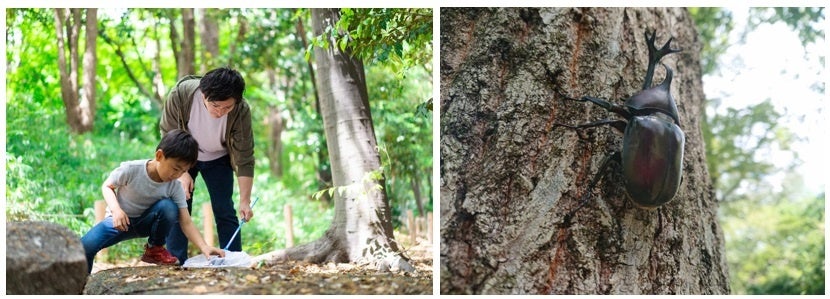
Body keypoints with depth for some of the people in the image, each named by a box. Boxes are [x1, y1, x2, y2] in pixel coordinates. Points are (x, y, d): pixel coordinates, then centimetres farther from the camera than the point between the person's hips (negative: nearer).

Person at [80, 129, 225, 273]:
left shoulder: (175, 187, -15)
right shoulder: (131, 169, -24)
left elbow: (186, 222, -17)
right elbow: (107, 186, -8)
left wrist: (204, 246, -33)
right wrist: (116, 209, -27)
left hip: (146, 222, 2)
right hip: (120, 219, -2)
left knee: (168, 207, -30)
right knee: (86, 246, -29)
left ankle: (155, 249, -5)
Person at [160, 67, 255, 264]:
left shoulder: (241, 111, -33)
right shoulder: (180, 94, -34)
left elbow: (244, 159, -25)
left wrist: (245, 201, -28)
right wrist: (182, 172, -20)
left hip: (218, 159, 0)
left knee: (224, 211, -4)